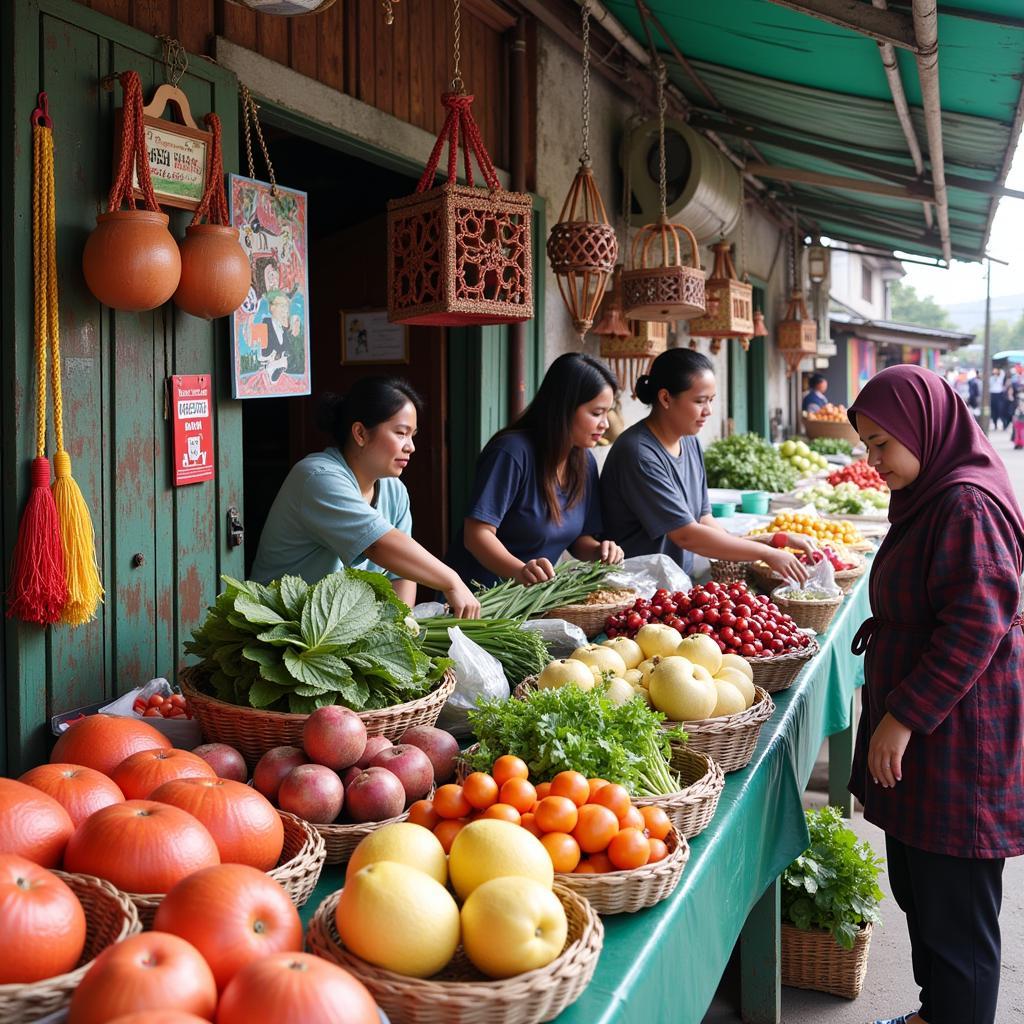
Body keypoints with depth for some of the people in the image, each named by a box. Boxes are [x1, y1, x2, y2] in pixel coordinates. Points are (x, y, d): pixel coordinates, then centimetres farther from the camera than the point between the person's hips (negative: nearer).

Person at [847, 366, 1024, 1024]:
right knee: (916, 890, 20)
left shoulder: (967, 504, -19)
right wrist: (891, 712, 23)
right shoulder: (932, 496, 12)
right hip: (920, 738, 10)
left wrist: (903, 717, -20)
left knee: (954, 915, 1)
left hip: (957, 744, -10)